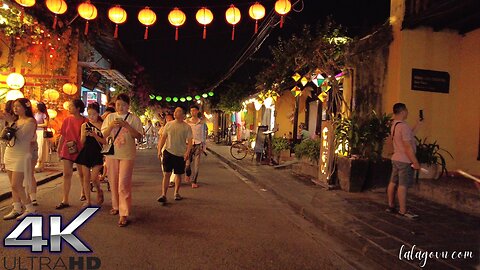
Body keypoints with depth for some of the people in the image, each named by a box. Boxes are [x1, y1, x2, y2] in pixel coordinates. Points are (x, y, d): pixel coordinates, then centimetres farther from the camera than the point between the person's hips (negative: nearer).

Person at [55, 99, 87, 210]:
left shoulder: (85, 121, -8)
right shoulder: (67, 120, 3)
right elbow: (62, 136, 8)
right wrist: (59, 150, 9)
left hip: (80, 151, -3)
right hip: (67, 151, 3)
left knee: (82, 173, 13)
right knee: (67, 174, 0)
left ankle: (83, 192, 37)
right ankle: (65, 201, 3)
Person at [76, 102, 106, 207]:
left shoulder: (102, 125, -3)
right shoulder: (84, 125, 5)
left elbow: (105, 142, -8)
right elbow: (82, 142, 4)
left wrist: (95, 135, -20)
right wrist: (84, 135, -16)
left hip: (97, 154, -3)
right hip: (86, 153, 3)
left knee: (94, 177, -9)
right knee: (86, 178, 7)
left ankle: (99, 191, 23)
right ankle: (88, 200, 18)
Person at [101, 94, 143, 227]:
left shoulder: (134, 118, -2)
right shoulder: (110, 117, 8)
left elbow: (138, 136, -9)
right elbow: (104, 135, 5)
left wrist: (126, 125, -19)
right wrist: (111, 125, -13)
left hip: (127, 155, -4)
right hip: (111, 154, 4)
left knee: (124, 184, -9)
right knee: (113, 182, 14)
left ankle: (124, 214, -5)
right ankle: (116, 206, 32)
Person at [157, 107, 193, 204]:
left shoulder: (187, 127, 0)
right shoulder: (168, 124, 7)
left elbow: (189, 141, -4)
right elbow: (163, 138, 9)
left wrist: (187, 152, -17)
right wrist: (159, 150, 2)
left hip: (181, 154, -1)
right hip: (168, 152, 1)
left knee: (178, 174, 10)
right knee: (166, 174, -4)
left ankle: (176, 193, 27)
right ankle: (163, 195, -3)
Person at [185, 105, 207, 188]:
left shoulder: (202, 123, 6)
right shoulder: (186, 122, 6)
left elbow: (204, 135, 9)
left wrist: (203, 147, 5)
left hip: (198, 144, 0)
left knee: (196, 164, 1)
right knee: (187, 162, -13)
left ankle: (194, 182, 10)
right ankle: (188, 174, 19)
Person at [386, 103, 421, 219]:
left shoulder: (394, 125, 10)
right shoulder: (403, 126, -19)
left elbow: (409, 136, 18)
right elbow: (408, 146, -21)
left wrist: (418, 125, 17)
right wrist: (415, 162, -17)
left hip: (396, 159, 9)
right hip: (405, 161, -9)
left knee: (393, 182, 13)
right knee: (403, 185, -4)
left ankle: (391, 206, 22)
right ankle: (403, 211, 2)